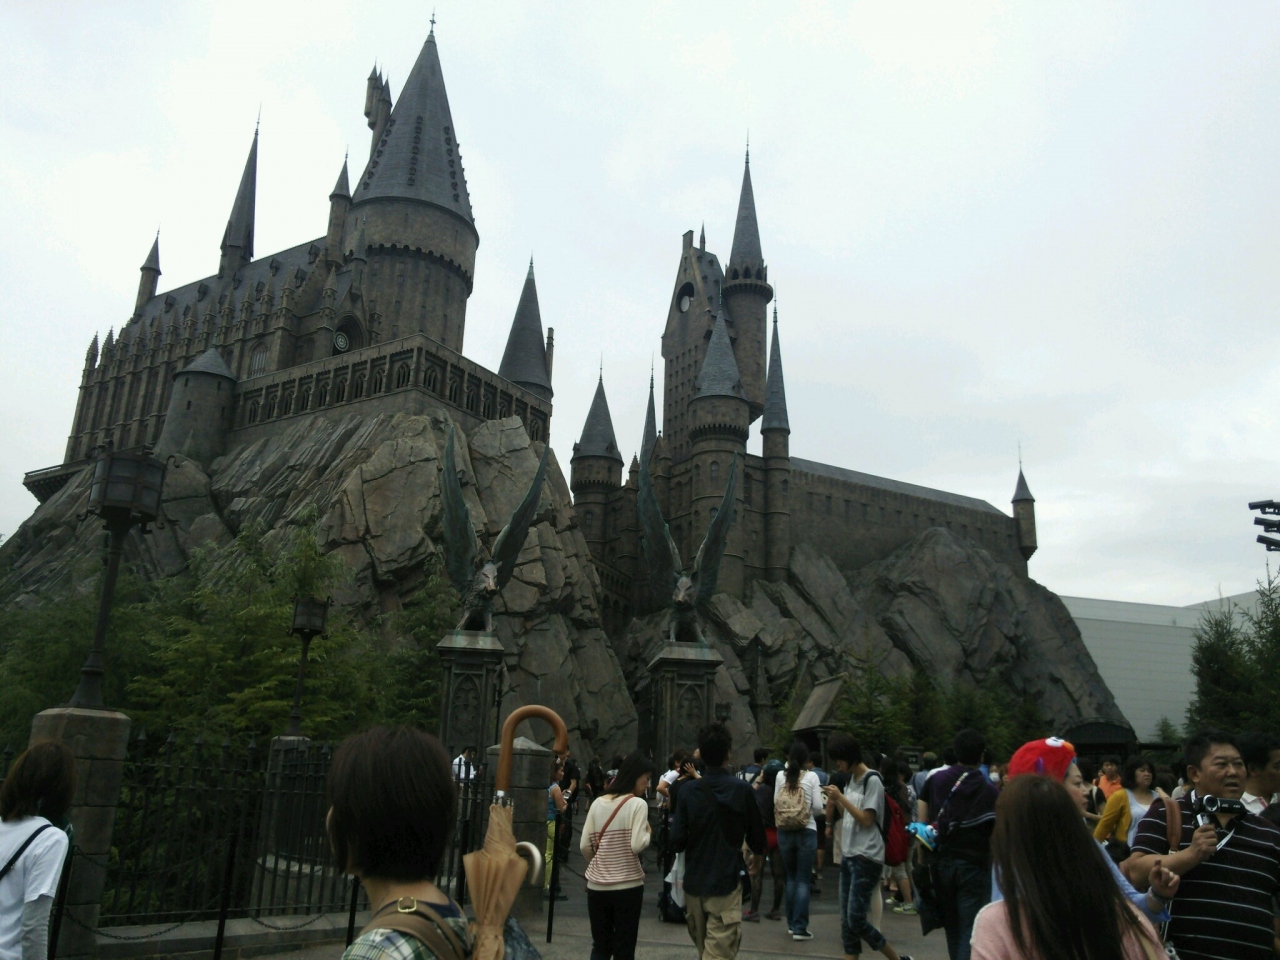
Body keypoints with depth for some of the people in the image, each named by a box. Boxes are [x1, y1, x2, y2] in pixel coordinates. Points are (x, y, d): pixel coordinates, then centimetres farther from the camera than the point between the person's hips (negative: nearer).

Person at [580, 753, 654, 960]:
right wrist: (648, 832, 2)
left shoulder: (598, 803, 5)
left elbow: (585, 846, 4)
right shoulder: (638, 804, -8)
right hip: (628, 885, -4)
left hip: (597, 885, 4)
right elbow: (637, 846, -17)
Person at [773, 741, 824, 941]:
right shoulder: (811, 776, -7)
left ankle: (791, 923, 23)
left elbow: (775, 803, 2)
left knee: (791, 877, 17)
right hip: (806, 832, -3)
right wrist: (823, 812, 13)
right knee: (803, 879, 3)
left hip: (784, 832, 3)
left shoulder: (781, 776, -1)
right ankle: (800, 927, 2)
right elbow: (817, 807, -9)